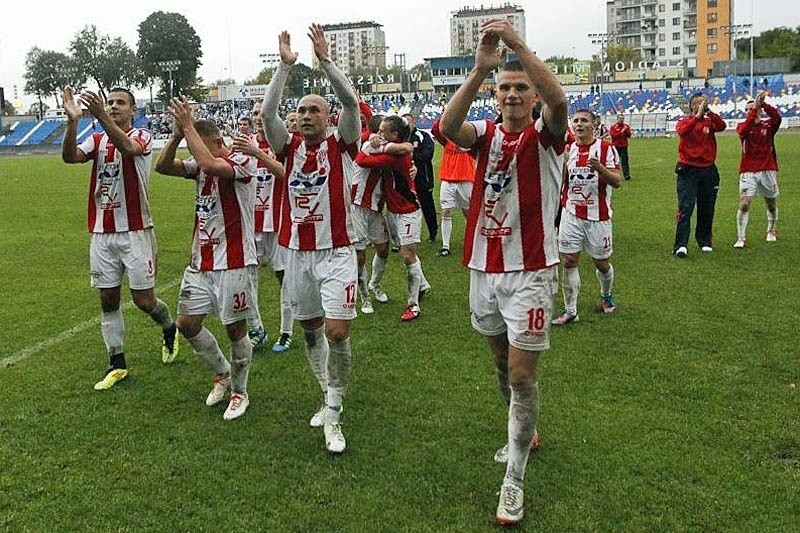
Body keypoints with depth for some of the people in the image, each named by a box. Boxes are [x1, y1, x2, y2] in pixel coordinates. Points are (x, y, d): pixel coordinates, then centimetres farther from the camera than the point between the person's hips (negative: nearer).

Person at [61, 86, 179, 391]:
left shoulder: (142, 136, -3)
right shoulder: (96, 140, 9)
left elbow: (129, 148, -28)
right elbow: (69, 156, -11)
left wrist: (102, 118, -42)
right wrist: (72, 121, -27)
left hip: (135, 231, -4)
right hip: (102, 233, 4)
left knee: (144, 299, -1)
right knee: (108, 301, 7)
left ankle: (169, 329, 32)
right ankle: (117, 364, 19)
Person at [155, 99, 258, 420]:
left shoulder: (242, 161, -12)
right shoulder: (199, 164, 9)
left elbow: (211, 165, -31)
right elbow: (162, 166, -2)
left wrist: (188, 126, -23)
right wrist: (177, 133, -14)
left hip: (234, 262, -7)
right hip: (201, 261, 7)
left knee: (235, 329, 3)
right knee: (187, 323, 8)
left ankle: (239, 391, 22)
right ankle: (222, 372, 31)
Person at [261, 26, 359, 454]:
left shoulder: (341, 145, 0)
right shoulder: (289, 147, 7)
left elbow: (350, 101, -15)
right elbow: (266, 112, -7)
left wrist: (324, 58, -19)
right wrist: (285, 66, -13)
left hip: (336, 252, -4)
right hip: (297, 253, 4)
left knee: (337, 332, -11)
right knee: (310, 330, 13)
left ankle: (333, 417, 2)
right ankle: (329, 399, 32)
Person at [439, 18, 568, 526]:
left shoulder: (545, 135, -4)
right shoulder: (485, 134, 6)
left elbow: (559, 101, -29)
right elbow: (448, 127, -18)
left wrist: (519, 43, -33)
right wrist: (480, 69, -30)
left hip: (530, 271, -5)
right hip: (484, 268, 5)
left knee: (522, 374, -4)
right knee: (504, 362, 19)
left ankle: (514, 481, 8)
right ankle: (525, 432, 44)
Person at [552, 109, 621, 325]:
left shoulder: (606, 148, -5)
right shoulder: (567, 149, 6)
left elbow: (616, 181, -10)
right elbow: (559, 182, 4)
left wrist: (599, 167, -28)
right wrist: (563, 164, -14)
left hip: (598, 216, -2)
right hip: (571, 215, 3)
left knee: (601, 262, 10)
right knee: (568, 261, -3)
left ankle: (606, 295, 39)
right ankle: (570, 311, 4)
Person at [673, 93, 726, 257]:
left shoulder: (709, 121, 10)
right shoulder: (684, 122, 3)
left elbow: (722, 126, -11)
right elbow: (682, 131, -21)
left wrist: (708, 111, -15)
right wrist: (698, 115, -21)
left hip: (708, 171, 4)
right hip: (688, 171, -4)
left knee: (707, 209, 12)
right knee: (686, 208, -13)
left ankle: (704, 241, 27)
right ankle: (681, 245, -16)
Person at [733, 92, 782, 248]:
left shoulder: (768, 125, 4)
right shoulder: (742, 126, 2)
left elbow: (777, 117, -19)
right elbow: (743, 131, -23)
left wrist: (763, 104, -28)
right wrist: (755, 107, -27)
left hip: (768, 170, 2)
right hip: (748, 172, -1)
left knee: (771, 204, 13)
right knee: (744, 204, -13)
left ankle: (771, 231, 36)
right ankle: (741, 237, -6)